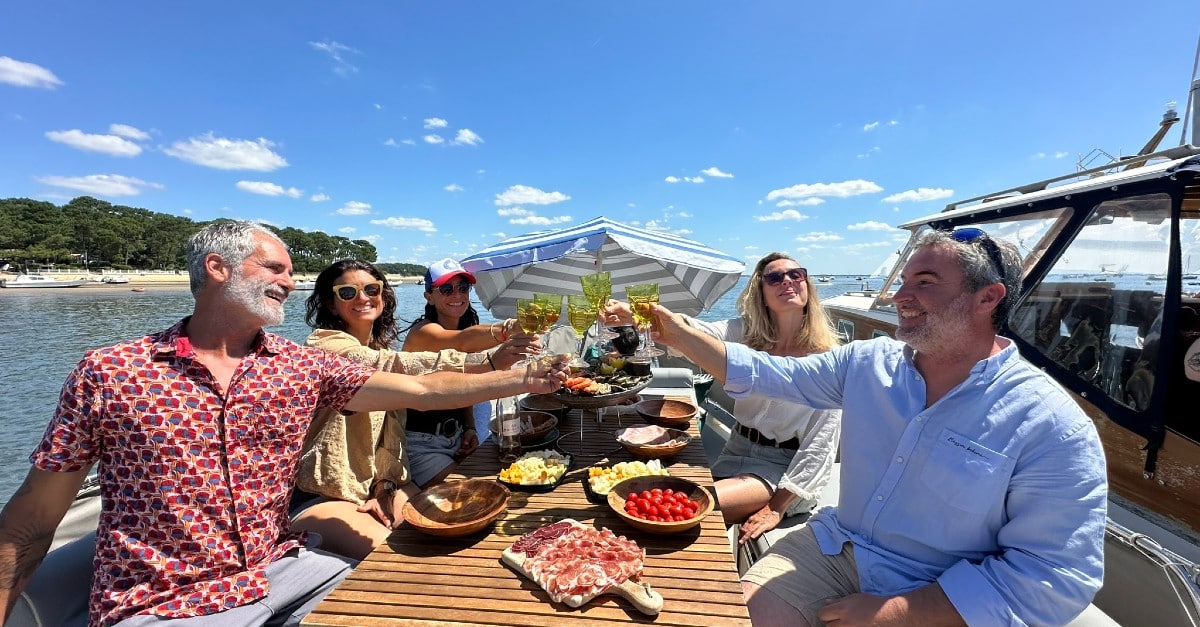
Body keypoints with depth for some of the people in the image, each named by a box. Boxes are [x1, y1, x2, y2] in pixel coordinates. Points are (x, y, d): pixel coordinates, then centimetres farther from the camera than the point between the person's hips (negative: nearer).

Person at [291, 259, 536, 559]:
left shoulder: (382, 351, 8)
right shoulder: (325, 346, -17)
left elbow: (393, 433, 5)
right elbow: (400, 365, -35)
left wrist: (385, 487, -12)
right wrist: (489, 361, -43)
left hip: (376, 486, 7)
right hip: (318, 498, -7)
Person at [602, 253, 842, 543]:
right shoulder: (746, 332, -2)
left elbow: (822, 442, -10)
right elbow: (701, 333, -23)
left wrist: (778, 506, -17)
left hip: (784, 467, -4)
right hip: (736, 452, 4)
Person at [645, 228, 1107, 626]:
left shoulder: (1051, 426, -16)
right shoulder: (868, 362, -2)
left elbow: (1058, 576, -16)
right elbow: (766, 374, 1)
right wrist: (682, 336, -9)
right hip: (832, 550, 4)